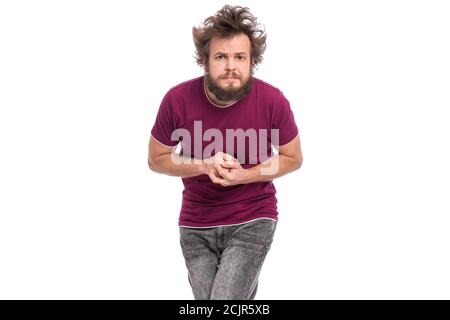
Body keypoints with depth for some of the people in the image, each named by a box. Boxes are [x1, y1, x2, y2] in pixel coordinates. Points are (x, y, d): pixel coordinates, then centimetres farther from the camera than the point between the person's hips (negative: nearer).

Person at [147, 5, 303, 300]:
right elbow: (156, 160, 1)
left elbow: (293, 158, 1)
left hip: (253, 221, -2)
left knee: (226, 298, -16)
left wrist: (246, 175, -15)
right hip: (196, 224, 2)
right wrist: (204, 165, -17)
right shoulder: (177, 100, -13)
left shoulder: (273, 101, -14)